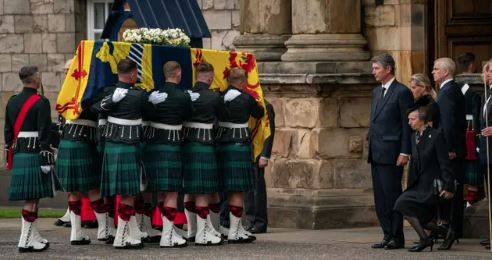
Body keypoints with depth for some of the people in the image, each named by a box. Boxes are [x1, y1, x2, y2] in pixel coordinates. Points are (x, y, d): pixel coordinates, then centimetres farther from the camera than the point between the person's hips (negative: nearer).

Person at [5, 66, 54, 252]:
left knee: (30, 197, 14)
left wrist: (9, 156, 21)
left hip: (18, 155, 7)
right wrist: (47, 158, -13)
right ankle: (25, 241, -6)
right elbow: (44, 133, -15)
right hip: (34, 155, -7)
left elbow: (8, 132, 15)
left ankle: (34, 237, 21)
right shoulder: (41, 103, -11)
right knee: (32, 198, -5)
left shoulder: (12, 102, 11)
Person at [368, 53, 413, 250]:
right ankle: (388, 235, 12)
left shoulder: (402, 92, -7)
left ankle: (397, 238, -2)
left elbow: (407, 125, -10)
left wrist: (404, 152, -15)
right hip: (376, 153, 8)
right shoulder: (376, 92, 18)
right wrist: (370, 148, 15)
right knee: (380, 197, 8)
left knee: (392, 195, -6)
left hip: (391, 153, -8)